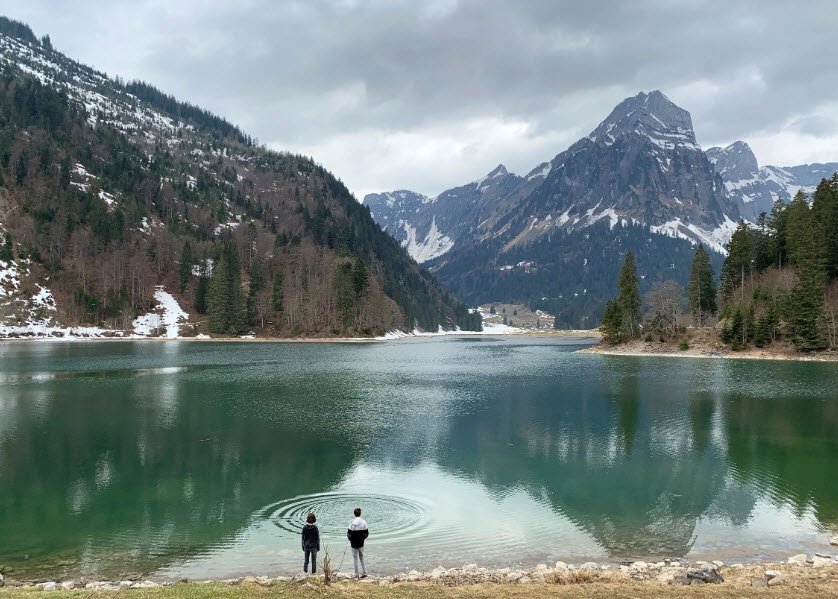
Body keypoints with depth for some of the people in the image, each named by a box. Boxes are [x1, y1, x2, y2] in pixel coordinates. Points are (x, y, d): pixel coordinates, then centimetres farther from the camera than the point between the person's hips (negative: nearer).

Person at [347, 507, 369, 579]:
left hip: (354, 544, -3)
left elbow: (349, 533, -12)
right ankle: (364, 573, 19)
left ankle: (357, 575, 10)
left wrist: (351, 540, 7)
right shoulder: (363, 522, -5)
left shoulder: (352, 522, -15)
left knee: (355, 559, 6)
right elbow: (366, 533, 0)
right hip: (361, 543, 3)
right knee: (361, 558, 19)